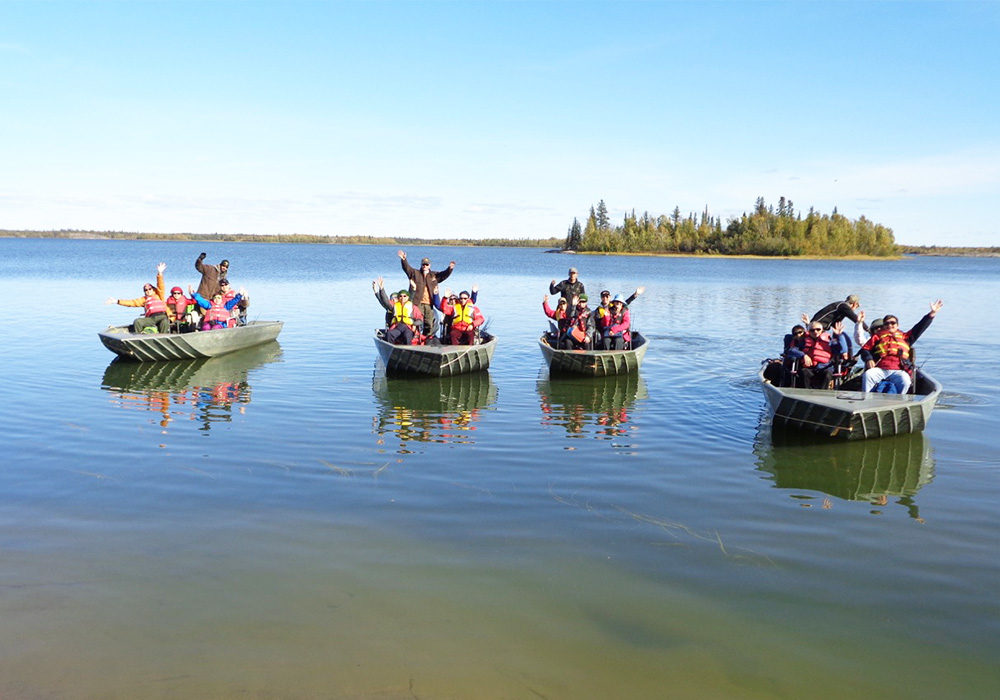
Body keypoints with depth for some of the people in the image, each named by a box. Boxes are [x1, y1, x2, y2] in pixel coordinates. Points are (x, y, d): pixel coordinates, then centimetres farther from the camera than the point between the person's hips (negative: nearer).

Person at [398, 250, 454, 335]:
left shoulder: (434, 275, 16)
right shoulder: (415, 273, 10)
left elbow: (444, 275, 6)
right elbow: (407, 268, -3)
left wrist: (449, 269, -14)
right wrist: (403, 259, -22)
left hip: (429, 304, 3)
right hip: (418, 303, -3)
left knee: (429, 324, 8)